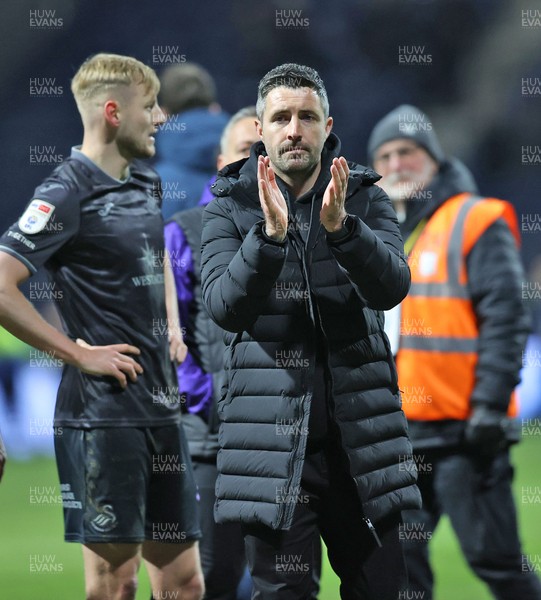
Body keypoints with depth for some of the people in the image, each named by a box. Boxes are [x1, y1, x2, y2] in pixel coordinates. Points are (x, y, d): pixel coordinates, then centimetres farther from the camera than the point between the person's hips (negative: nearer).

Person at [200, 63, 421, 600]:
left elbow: (390, 288, -10)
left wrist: (340, 227, -27)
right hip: (272, 434, -2)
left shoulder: (365, 199, 6)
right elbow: (224, 307, -12)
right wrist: (270, 235, -27)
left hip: (359, 430, 2)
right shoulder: (229, 208, 3)